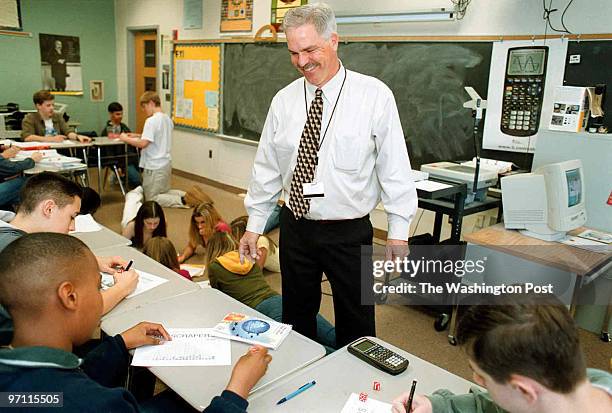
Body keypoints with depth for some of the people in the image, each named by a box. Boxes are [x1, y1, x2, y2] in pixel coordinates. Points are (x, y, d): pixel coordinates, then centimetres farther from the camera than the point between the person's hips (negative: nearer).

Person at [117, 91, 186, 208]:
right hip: (166, 163, 8)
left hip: (154, 166, -8)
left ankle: (181, 201, -14)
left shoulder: (151, 121, -18)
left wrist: (126, 139, -9)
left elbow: (143, 144, -23)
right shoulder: (168, 119, 8)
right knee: (164, 192, 22)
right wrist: (138, 136, 14)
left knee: (151, 199, 2)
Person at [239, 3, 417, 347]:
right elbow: (267, 166, 6)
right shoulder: (284, 100, 1)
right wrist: (254, 224, 8)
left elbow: (394, 166, -6)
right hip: (295, 228, 3)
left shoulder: (375, 96, -8)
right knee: (296, 319, 18)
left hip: (350, 232, -3)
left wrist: (399, 229, -6)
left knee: (356, 325, 11)